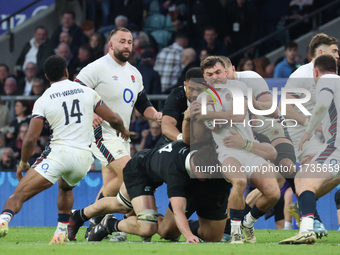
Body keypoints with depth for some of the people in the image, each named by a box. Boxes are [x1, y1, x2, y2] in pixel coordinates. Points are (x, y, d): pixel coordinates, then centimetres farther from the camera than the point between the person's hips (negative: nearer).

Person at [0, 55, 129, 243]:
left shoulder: (43, 101, 1)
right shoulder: (88, 93, 9)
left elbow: (30, 139, -4)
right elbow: (113, 119, 12)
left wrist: (23, 163, 12)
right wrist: (122, 130, 35)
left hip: (58, 153, -4)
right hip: (83, 157, 4)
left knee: (20, 193, -7)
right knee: (65, 187, 36)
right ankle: (62, 232, 27)